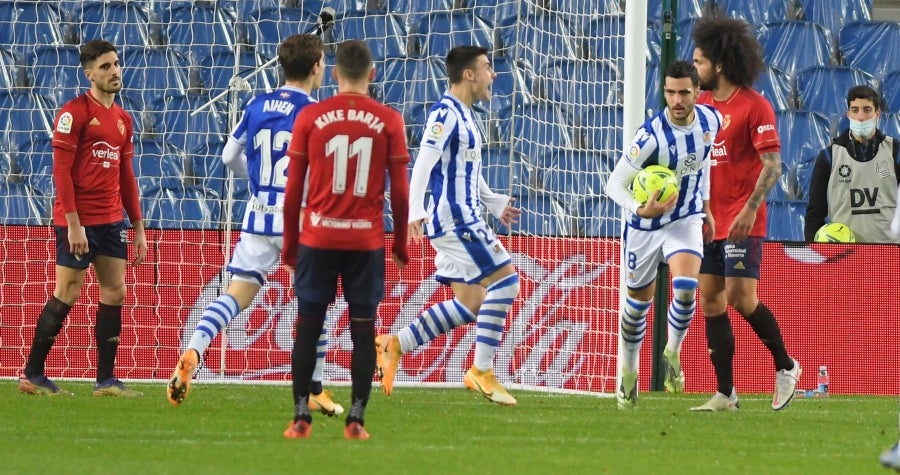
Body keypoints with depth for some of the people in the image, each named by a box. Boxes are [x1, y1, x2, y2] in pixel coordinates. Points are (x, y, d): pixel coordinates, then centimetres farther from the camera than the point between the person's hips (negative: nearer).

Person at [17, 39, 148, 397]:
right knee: (66, 295, -5)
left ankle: (106, 380, 6)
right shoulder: (74, 112, -9)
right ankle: (32, 375, 5)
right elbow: (61, 170, -13)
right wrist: (73, 223, -19)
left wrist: (138, 227, 15)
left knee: (115, 292, 2)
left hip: (111, 221, 7)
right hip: (79, 221, -7)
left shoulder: (123, 120, 14)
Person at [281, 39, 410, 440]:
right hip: (367, 240, 0)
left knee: (308, 327, 6)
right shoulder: (388, 121, -1)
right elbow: (400, 191, 1)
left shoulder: (310, 117, 0)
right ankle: (356, 419, 1)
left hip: (318, 238, 0)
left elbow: (293, 189, 2)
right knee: (363, 329, 4)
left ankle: (301, 417, 3)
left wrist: (290, 242, 11)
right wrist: (401, 244, 13)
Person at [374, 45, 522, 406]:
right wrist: (414, 211, -30)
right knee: (504, 279, -13)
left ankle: (394, 345, 12)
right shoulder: (445, 114, -12)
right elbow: (423, 163, -21)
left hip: (463, 220, 10)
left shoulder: (465, 116, 18)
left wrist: (495, 203, 33)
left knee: (469, 303, 8)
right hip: (454, 217, -10)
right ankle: (482, 371, -11)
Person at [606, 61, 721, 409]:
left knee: (686, 287, -22)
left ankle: (673, 352, 3)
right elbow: (614, 184, -26)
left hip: (686, 219, 2)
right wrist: (641, 209, -44)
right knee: (639, 300, 11)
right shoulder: (652, 135, -28)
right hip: (646, 224, -2)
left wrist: (706, 205, 15)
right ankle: (628, 370, 34)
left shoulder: (711, 120, -11)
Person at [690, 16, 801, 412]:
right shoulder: (701, 104, 11)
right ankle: (725, 394, 7)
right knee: (711, 302, 3)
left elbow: (772, 164, -14)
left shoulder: (754, 106, -10)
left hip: (741, 223, -7)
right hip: (708, 222, 7)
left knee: (741, 298, -13)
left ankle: (786, 367, 8)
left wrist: (750, 208, -23)